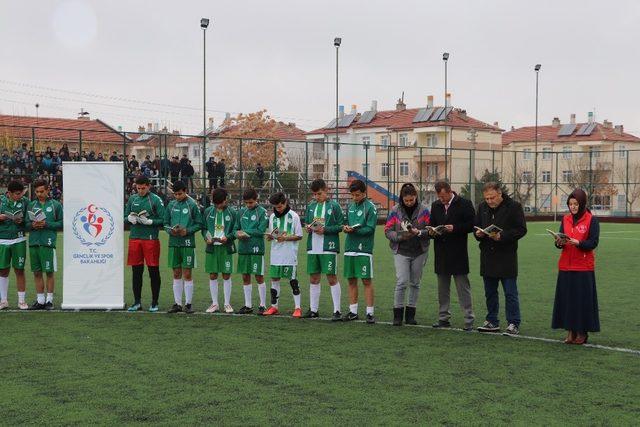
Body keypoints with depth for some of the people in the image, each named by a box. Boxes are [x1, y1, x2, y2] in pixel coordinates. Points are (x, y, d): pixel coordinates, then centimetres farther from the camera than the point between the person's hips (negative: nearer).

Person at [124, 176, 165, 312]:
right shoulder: (132, 199, 11)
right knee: (136, 271, 8)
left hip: (151, 239, -4)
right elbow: (125, 216, 17)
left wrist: (149, 221, -18)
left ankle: (154, 302, 10)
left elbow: (162, 220, -6)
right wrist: (130, 218, -4)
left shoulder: (156, 200, -3)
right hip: (134, 238, 4)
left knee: (153, 271, 0)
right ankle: (137, 302, 18)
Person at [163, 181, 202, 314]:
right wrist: (170, 230, -6)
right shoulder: (171, 205, 9)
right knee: (176, 274, 8)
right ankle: (177, 304, 14)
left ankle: (188, 304, 4)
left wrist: (187, 231, -14)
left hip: (188, 244, -4)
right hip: (173, 243, 4)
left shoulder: (192, 205, -2)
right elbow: (165, 223, 14)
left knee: (187, 274, -2)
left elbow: (199, 224, 0)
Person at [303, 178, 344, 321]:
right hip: (313, 248, 5)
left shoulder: (334, 206, -3)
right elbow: (306, 222, 21)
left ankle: (337, 311, 2)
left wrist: (325, 230, -15)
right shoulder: (311, 206, 12)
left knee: (332, 278, -3)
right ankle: (313, 310, 18)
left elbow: (340, 225, -5)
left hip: (329, 247, -5)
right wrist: (308, 227, -1)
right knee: (313, 278, 9)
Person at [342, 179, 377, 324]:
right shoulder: (350, 206, 15)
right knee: (351, 280, 10)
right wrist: (346, 227, -2)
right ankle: (353, 311, 18)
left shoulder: (370, 207, -5)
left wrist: (354, 230, -22)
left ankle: (370, 313, 1)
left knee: (367, 281, -3)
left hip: (364, 249, -6)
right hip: (350, 248, 6)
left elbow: (370, 229, -11)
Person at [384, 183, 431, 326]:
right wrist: (401, 236, -18)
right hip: (401, 251, -2)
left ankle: (410, 314, 20)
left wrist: (418, 232, -21)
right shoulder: (395, 211, -2)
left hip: (419, 252, 2)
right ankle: (398, 314, 0)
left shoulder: (424, 210, -2)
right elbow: (388, 231, -2)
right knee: (401, 282, -10)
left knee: (415, 283, 9)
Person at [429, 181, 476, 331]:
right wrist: (432, 232, -5)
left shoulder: (464, 204, -5)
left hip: (458, 253, -5)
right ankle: (443, 318, 20)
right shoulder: (435, 206, 12)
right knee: (442, 288, 11)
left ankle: (469, 320, 1)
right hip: (441, 252, 6)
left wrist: (455, 228, -20)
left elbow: (471, 225, -8)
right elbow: (432, 224, 18)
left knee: (463, 287, -2)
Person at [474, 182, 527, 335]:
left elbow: (521, 229, -10)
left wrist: (502, 236, -21)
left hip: (507, 255, -6)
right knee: (490, 292, 12)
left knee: (510, 293, -2)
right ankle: (492, 322, 22)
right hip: (488, 256, 6)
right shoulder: (482, 207, 10)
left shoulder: (514, 207, -7)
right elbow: (476, 226, 18)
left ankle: (513, 324, 4)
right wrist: (478, 233, -5)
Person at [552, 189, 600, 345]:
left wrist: (578, 243, -24)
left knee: (583, 299, -1)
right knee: (566, 298, 4)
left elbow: (593, 243, -9)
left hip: (584, 267, -4)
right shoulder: (565, 219, 10)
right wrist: (559, 243, -14)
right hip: (566, 266, 4)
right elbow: (560, 241, 8)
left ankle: (582, 333, 10)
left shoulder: (592, 220, -3)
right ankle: (570, 331, 12)